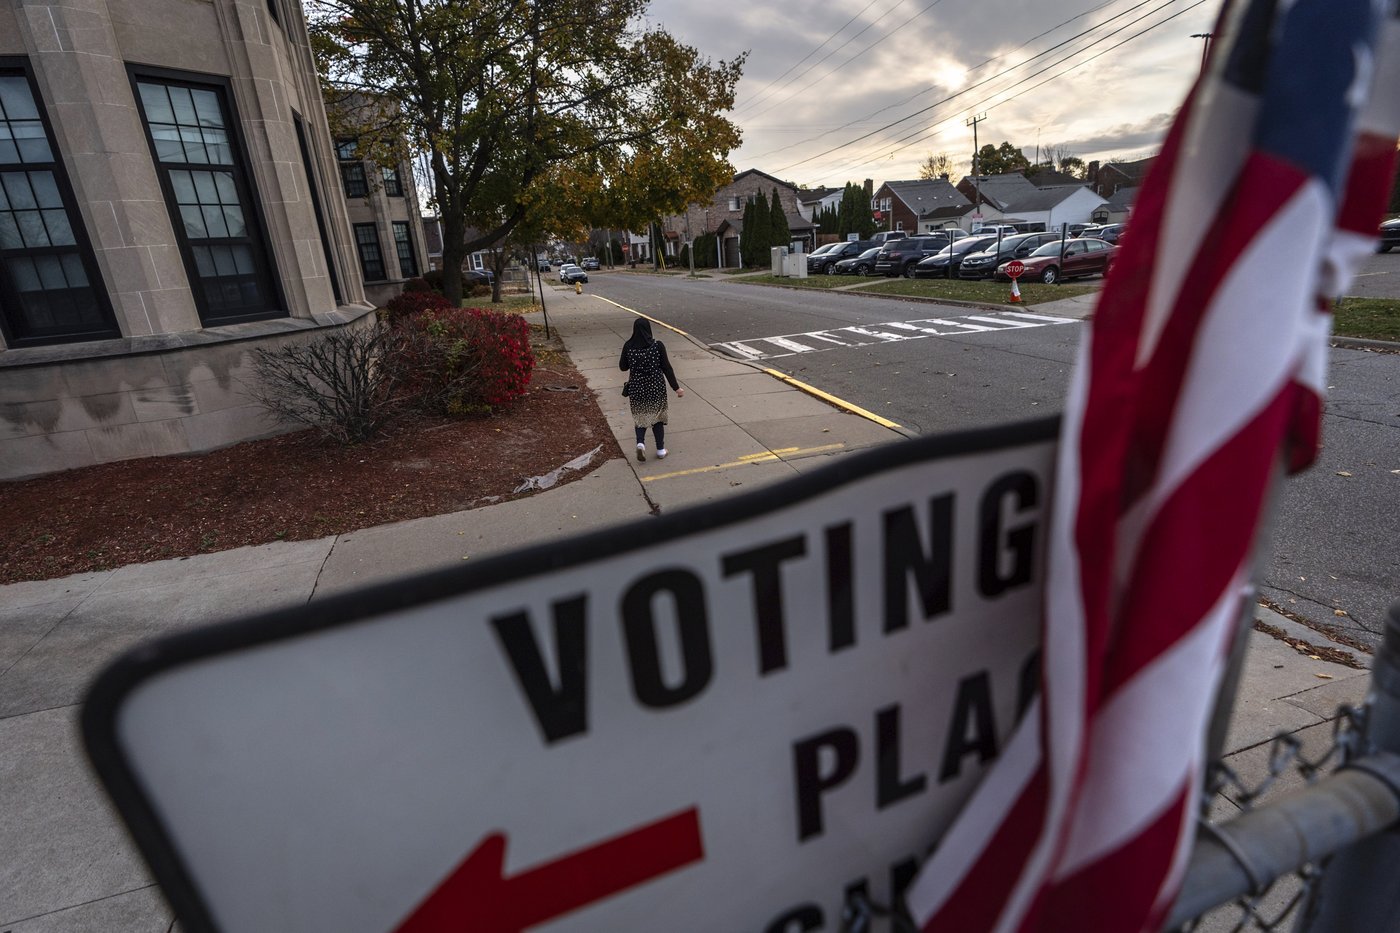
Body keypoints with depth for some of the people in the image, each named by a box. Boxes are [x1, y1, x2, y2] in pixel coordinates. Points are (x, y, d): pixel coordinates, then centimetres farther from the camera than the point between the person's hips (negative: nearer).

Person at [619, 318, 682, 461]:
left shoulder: (628, 346, -7)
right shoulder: (658, 345, -12)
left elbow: (622, 367, 4)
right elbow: (667, 368, -9)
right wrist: (676, 387, -2)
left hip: (637, 388, 1)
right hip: (656, 388, -1)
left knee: (640, 416, 18)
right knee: (657, 417, 15)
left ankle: (640, 442, -5)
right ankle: (660, 450, 20)